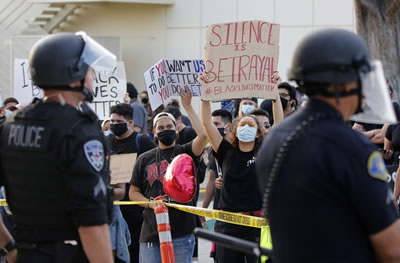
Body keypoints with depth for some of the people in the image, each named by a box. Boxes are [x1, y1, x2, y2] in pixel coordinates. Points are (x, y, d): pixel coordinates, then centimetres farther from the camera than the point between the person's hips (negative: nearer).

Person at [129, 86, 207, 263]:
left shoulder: (184, 152, 6)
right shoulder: (145, 159, 13)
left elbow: (203, 134, -13)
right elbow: (133, 192, 14)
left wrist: (187, 106, -8)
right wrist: (150, 203, -7)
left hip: (181, 230, -2)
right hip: (151, 230, 2)